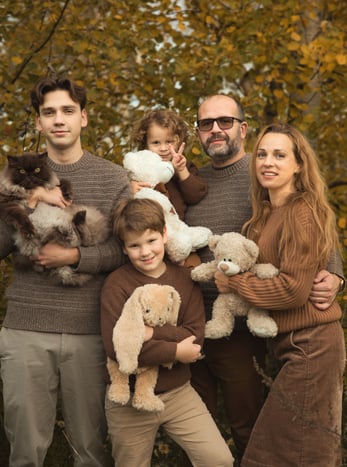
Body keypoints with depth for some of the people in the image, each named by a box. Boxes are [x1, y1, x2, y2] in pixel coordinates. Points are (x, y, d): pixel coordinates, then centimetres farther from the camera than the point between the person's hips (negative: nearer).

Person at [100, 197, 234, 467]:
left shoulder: (185, 278, -1)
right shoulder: (117, 284, -12)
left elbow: (195, 337, -9)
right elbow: (115, 346, -22)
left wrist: (152, 333, -23)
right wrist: (175, 351, -18)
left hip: (177, 391, 2)